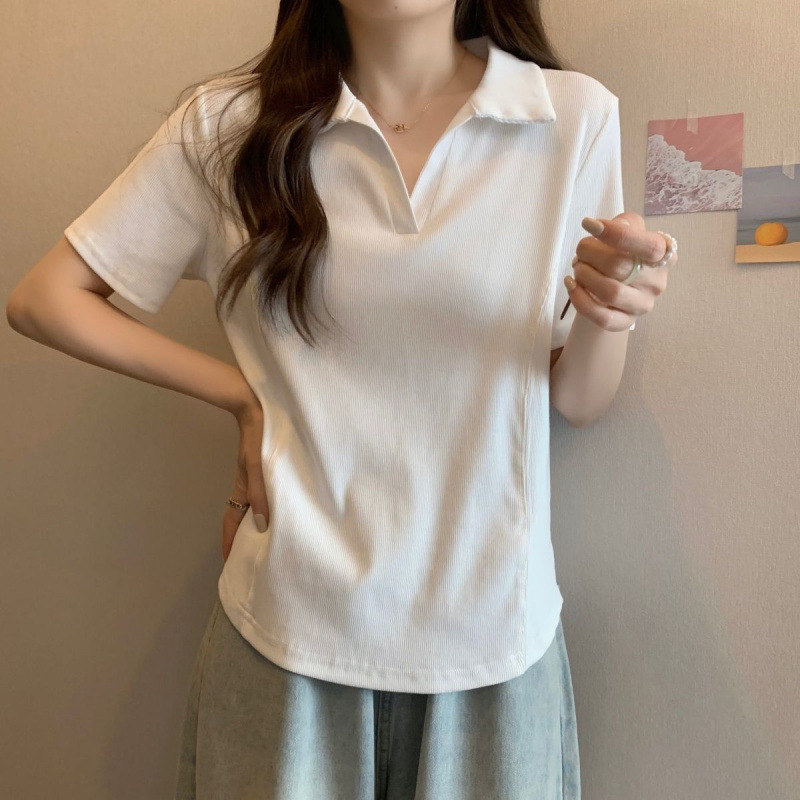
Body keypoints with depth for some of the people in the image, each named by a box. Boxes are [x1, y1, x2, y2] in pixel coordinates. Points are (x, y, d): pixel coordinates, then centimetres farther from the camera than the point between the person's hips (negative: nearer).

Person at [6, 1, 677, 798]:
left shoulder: (576, 115, -2)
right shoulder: (228, 124, -3)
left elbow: (578, 401, 2)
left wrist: (605, 316, -20)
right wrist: (245, 396, -5)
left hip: (490, 629, 1)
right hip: (288, 629, 0)